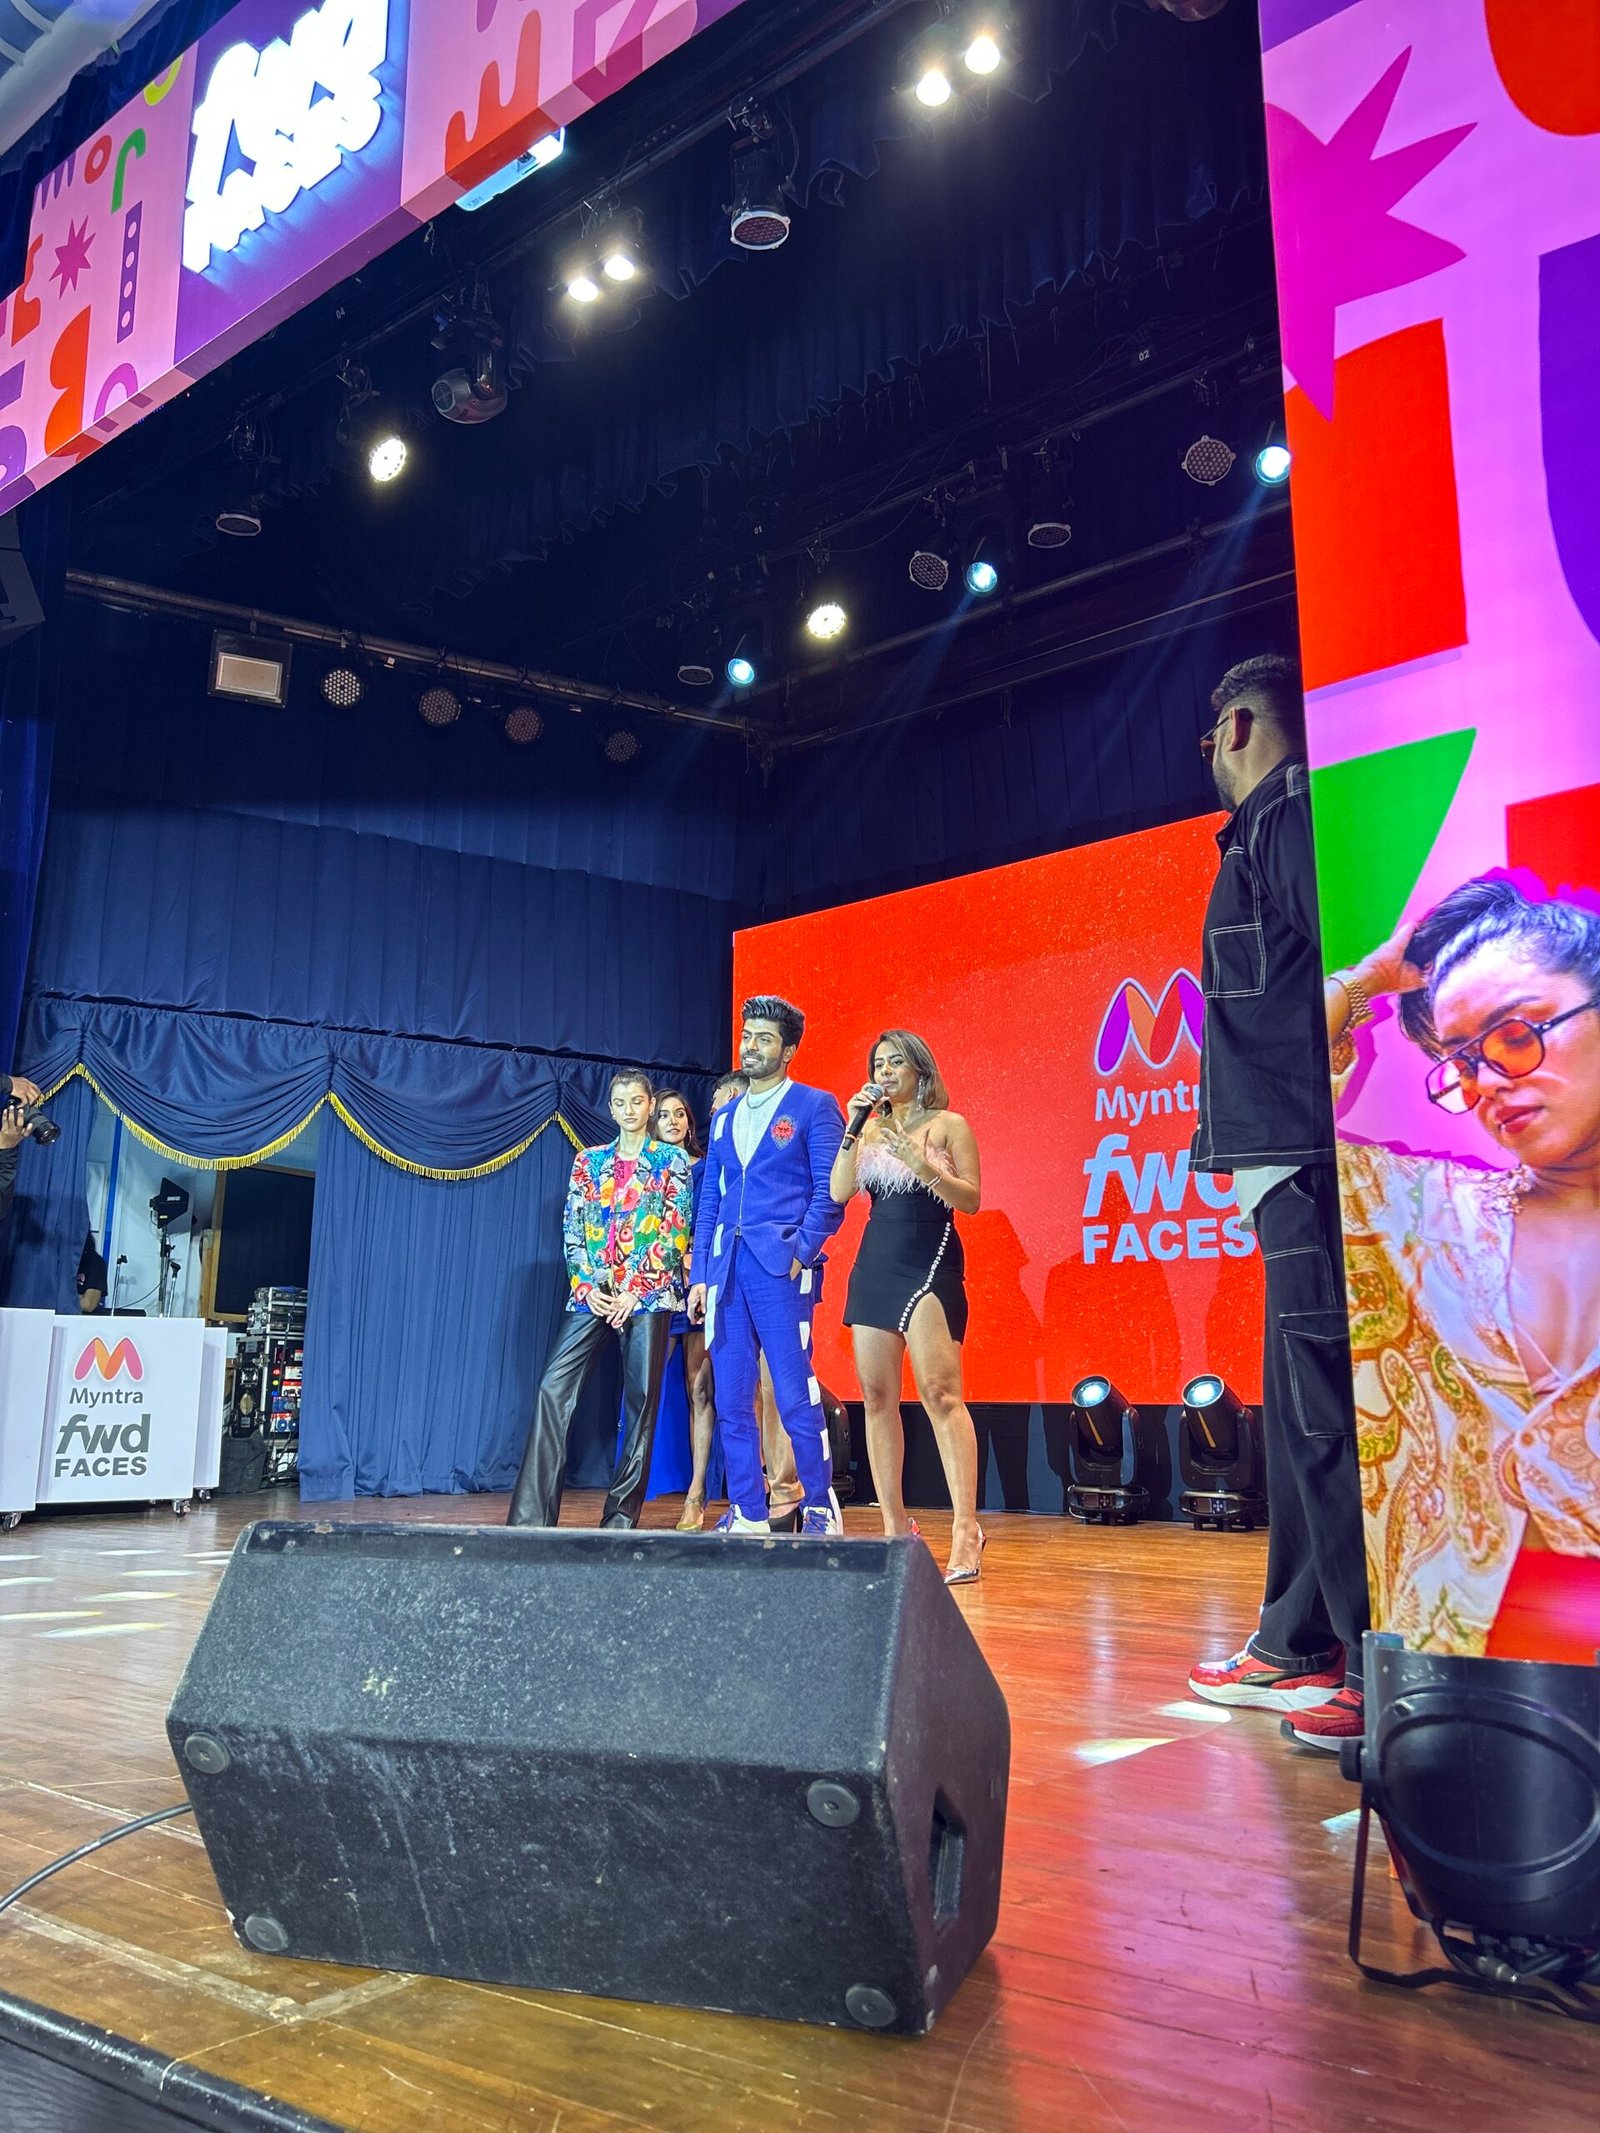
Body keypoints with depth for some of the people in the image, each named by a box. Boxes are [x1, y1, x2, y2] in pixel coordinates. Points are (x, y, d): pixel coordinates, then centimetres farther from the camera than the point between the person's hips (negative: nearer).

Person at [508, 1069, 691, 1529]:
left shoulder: (672, 1161, 5)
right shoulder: (589, 1161, 14)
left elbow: (675, 1232, -2)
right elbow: (571, 1230, 10)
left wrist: (635, 1292, -10)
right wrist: (588, 1286, -4)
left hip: (648, 1294, -2)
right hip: (592, 1293, 3)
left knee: (642, 1397, -4)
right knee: (554, 1388, -9)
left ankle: (622, 1513, 5)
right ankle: (531, 1512, -7)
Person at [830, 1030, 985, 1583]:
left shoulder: (948, 1125, 3)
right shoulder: (871, 1130, 15)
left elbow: (971, 1200, -4)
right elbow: (839, 1191, 2)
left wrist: (921, 1163, -16)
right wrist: (852, 1129, -4)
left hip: (931, 1263, -5)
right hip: (875, 1265, 5)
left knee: (940, 1393, -16)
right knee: (877, 1396, 4)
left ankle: (966, 1530, -17)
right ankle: (895, 1528, 12)